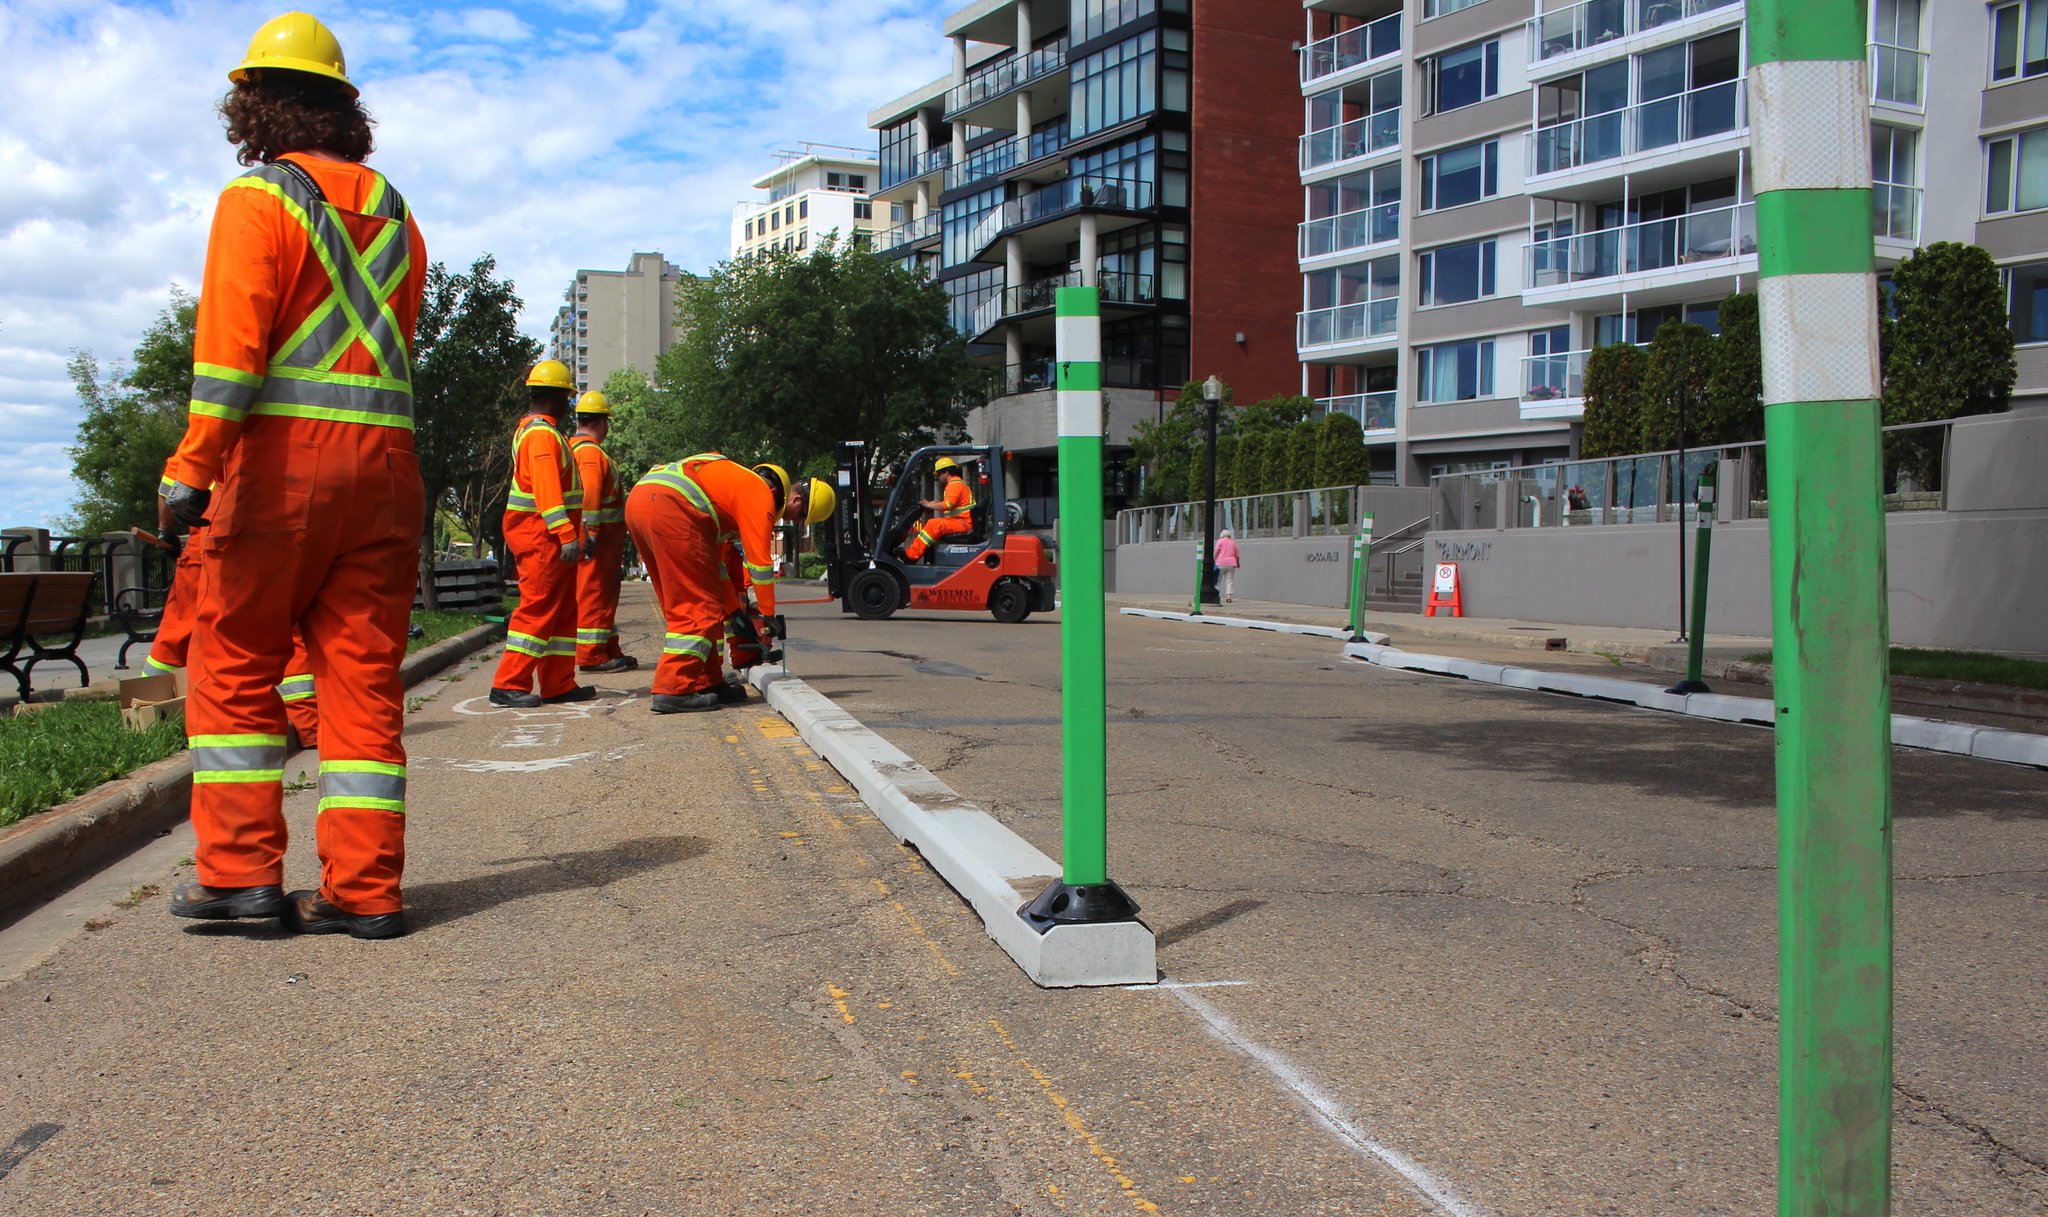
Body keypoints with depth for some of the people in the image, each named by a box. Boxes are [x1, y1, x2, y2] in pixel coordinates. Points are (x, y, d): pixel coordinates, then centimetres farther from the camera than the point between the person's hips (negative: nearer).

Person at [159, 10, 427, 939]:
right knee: (364, 675, 4)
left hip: (283, 454, -5)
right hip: (385, 457, 5)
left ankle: (240, 869, 4)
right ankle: (364, 888, 4)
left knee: (235, 666, 6)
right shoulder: (395, 216, 18)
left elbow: (232, 340, -12)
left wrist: (193, 467, -15)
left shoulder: (258, 198, -1)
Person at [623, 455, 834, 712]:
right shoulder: (762, 497, 1)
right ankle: (674, 690, -11)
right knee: (700, 606, -6)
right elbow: (758, 560, -4)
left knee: (684, 605, 15)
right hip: (669, 507, -10)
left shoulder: (743, 485, 30)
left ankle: (706, 682, 19)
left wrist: (733, 607, 35)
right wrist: (768, 617, 4)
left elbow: (719, 554, 36)